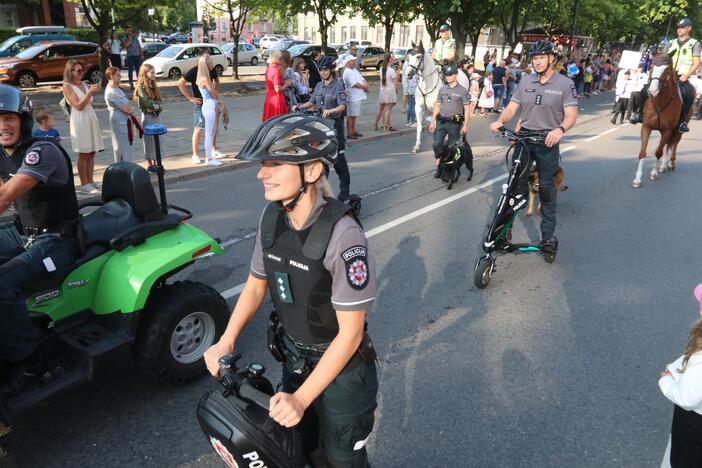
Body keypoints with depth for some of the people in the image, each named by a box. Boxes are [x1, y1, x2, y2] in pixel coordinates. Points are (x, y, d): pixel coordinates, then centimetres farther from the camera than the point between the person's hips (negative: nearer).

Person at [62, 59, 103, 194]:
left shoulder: (83, 84, 14)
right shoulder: (67, 86, -5)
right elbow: (78, 105, -15)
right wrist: (90, 92, -20)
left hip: (91, 118, 7)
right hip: (80, 120, -7)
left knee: (91, 153, 6)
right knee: (83, 154, -5)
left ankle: (90, 182, 12)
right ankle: (84, 185, 1)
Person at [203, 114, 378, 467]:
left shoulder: (343, 234, -30)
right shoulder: (272, 217, -10)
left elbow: (350, 332, -25)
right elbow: (255, 285, 4)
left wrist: (301, 398, -23)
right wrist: (226, 342, -8)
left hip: (341, 368, -5)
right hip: (294, 360, 6)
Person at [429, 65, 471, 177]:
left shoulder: (462, 91, -3)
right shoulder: (442, 89, 9)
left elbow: (467, 108, -3)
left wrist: (465, 125, -9)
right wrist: (432, 121, 9)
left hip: (455, 123, -3)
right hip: (441, 122, 3)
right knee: (437, 144, -13)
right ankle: (439, 164, 5)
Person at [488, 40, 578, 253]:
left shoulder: (565, 83, -2)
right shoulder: (526, 82, 9)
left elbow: (571, 114, -10)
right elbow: (512, 107, 4)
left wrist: (560, 129, -31)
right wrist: (500, 121, -17)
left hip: (548, 141, -3)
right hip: (524, 139, 3)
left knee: (546, 187, 1)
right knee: (516, 183, 1)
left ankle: (548, 235, 11)